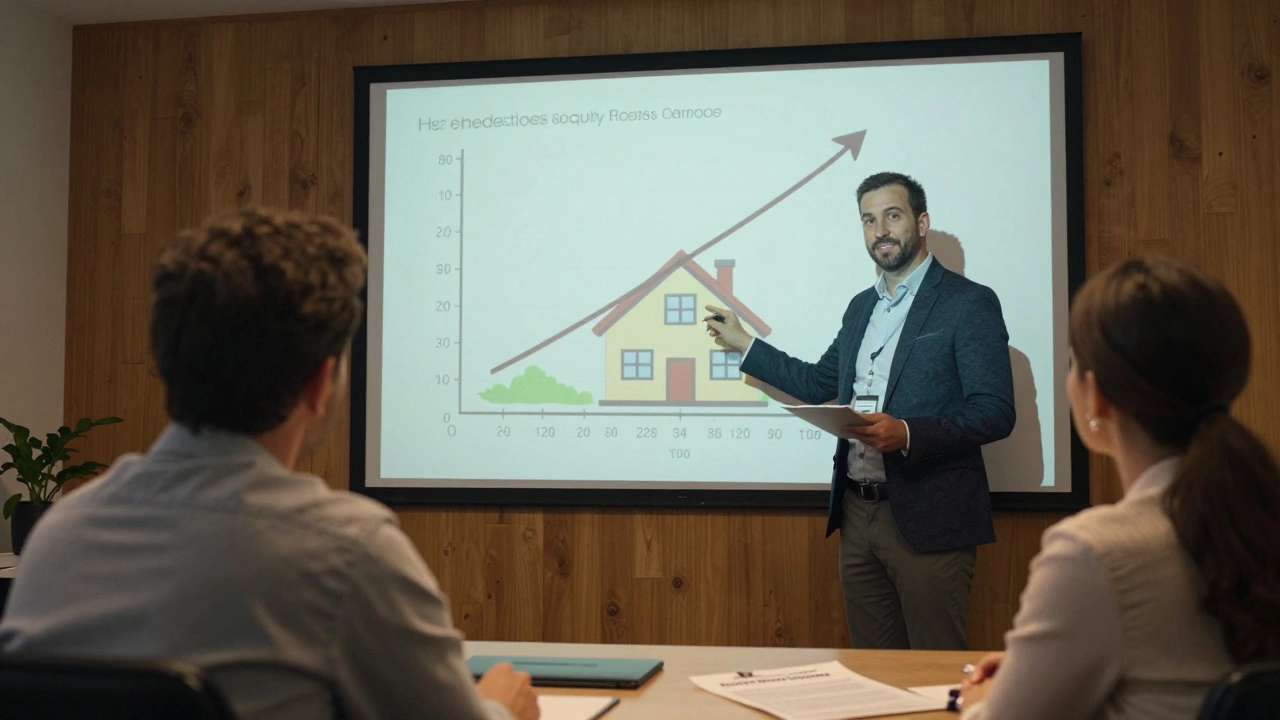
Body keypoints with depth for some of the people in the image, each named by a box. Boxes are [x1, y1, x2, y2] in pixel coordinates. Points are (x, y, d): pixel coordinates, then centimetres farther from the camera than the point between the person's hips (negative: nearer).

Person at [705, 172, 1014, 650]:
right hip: (858, 515, 7)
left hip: (928, 519, -7)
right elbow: (818, 384, 24)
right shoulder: (861, 306, 16)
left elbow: (995, 413, -13)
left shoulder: (969, 304, -7)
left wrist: (906, 434, -26)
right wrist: (741, 342, 25)